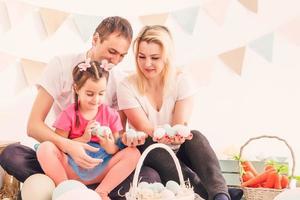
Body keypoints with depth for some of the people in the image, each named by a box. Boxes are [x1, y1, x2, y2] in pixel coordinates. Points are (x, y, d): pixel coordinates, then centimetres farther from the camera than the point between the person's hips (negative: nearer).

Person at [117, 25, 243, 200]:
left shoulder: (181, 81, -8)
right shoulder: (127, 86, -10)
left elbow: (181, 126, -16)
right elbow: (144, 127, -18)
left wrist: (179, 134, -43)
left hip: (180, 151, 1)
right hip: (149, 154, -1)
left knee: (195, 137, -30)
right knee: (149, 147, -34)